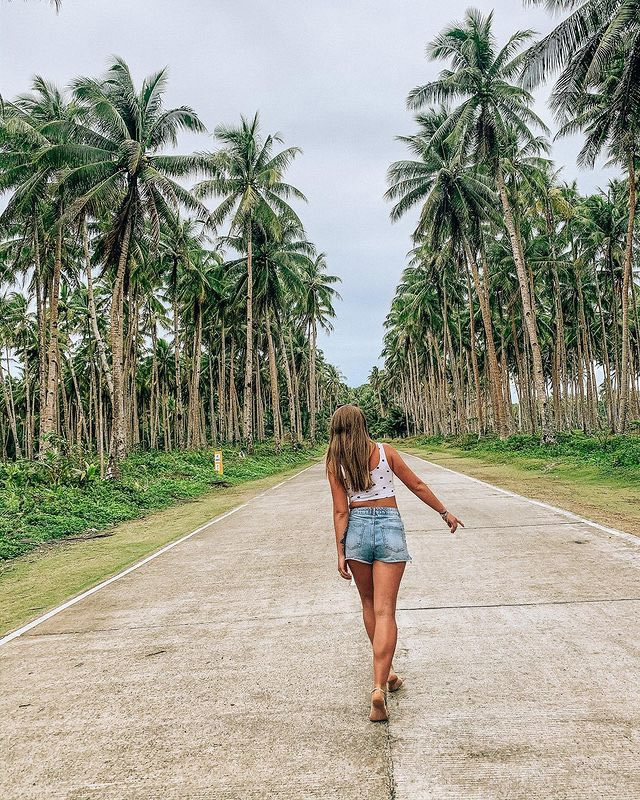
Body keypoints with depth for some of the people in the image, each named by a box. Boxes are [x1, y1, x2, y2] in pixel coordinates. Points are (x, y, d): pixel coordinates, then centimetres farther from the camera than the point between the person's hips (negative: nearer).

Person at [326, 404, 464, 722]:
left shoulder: (335, 463, 0)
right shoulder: (384, 451, 1)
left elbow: (341, 511, -3)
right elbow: (417, 486, 6)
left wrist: (340, 552, 0)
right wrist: (445, 513, 16)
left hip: (357, 528, 1)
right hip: (390, 526, -1)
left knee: (369, 605, 21)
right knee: (385, 611, -2)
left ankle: (386, 673, 34)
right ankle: (379, 686, -14)